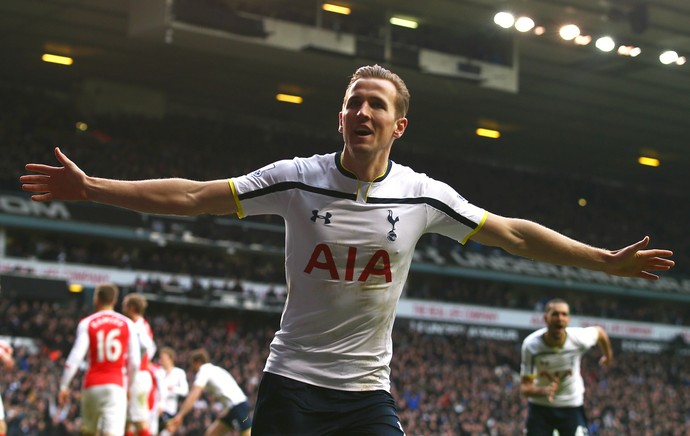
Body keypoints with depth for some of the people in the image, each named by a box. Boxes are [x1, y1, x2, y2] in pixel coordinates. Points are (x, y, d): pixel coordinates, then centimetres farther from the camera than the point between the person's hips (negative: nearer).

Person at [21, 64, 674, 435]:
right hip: (290, 380, -1)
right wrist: (91, 187, -9)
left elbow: (513, 234, 5)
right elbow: (192, 196, -5)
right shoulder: (297, 179, -6)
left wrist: (608, 260, 4)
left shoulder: (423, 196, -2)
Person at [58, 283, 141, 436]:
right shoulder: (127, 324, 5)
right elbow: (134, 362, 3)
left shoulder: (87, 323, 2)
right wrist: (128, 384, 18)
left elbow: (76, 356, -7)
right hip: (116, 386, -1)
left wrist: (64, 386, -3)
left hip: (93, 385, 1)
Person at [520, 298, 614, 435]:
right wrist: (544, 391, -43)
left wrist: (608, 355, 23)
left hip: (572, 407, 0)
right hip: (540, 407, 0)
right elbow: (524, 387, -21)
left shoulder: (579, 338, -20)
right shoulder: (531, 344, -22)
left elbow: (599, 331, 5)